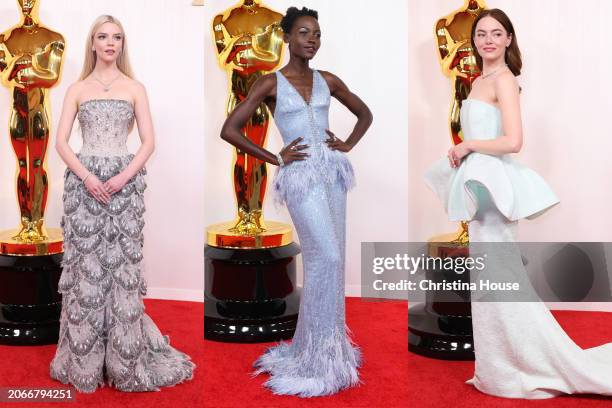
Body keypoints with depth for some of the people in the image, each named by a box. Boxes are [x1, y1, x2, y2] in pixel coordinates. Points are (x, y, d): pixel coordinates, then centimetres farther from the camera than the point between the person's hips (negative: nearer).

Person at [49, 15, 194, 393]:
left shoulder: (135, 88, 9)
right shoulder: (77, 89, 10)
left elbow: (149, 142, 2)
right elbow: (61, 141, 2)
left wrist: (124, 176, -13)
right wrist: (87, 176, -13)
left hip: (124, 182, 0)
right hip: (84, 181, 1)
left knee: (122, 264, -2)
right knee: (85, 265, 0)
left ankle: (125, 359, 8)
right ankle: (84, 361, 9)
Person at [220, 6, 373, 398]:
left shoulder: (327, 80, 10)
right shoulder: (270, 83, -3)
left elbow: (364, 113, 24)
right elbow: (229, 130, -6)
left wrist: (348, 145, 7)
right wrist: (276, 158, -7)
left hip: (332, 172, 5)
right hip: (301, 177, -5)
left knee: (329, 260, 8)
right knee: (325, 257, -12)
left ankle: (326, 344, 22)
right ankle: (315, 354, 1)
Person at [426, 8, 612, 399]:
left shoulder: (504, 80, -12)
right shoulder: (480, 82, 15)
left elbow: (512, 141, -22)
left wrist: (467, 146, -11)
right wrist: (462, 152, 4)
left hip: (492, 182, -9)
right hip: (480, 184, 9)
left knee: (501, 275, -6)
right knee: (489, 276, 12)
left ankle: (558, 366, 4)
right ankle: (500, 368, 21)